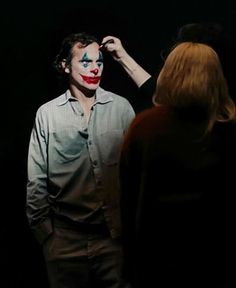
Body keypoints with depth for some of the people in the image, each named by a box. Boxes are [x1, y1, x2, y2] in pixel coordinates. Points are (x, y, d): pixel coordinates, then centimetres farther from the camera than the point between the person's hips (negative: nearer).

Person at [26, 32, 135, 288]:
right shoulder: (47, 114, 0)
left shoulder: (121, 107, 0)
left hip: (115, 235, 0)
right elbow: (36, 181, 3)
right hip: (66, 239, 0)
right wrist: (44, 233, 1)